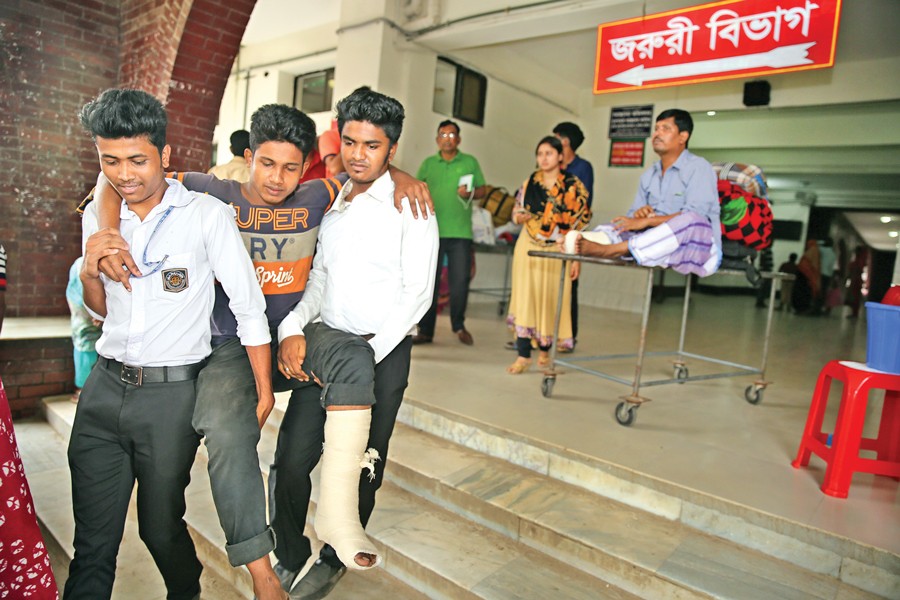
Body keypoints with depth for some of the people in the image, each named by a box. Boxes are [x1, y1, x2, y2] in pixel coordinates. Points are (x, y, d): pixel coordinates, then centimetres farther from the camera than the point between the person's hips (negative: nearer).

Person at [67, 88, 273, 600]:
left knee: (161, 525, 13)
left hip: (172, 392, -4)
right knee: (93, 538, 12)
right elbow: (101, 310, 17)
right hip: (105, 387, 4)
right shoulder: (97, 218, 7)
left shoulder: (207, 215, -10)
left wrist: (264, 392, -10)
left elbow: (248, 307, -9)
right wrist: (90, 272, -5)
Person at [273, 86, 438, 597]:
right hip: (323, 342, 4)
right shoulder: (331, 205, 13)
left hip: (384, 350, -3)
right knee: (293, 456, -13)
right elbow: (319, 278, 13)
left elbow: (418, 294, -8)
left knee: (366, 464, 6)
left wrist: (371, 354, -16)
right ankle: (288, 559, 7)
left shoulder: (409, 207, -3)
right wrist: (292, 330, -4)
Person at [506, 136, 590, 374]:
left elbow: (580, 222, -4)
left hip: (557, 251, -2)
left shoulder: (573, 186, -3)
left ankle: (545, 349, 25)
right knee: (524, 297, -4)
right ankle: (523, 356, 0)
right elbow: (516, 212, 15)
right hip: (528, 248, 2)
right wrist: (520, 217, -10)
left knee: (552, 300, 4)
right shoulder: (529, 183, 7)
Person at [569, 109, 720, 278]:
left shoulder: (698, 167, -4)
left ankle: (611, 250, -46)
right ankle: (580, 244, -46)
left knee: (691, 222, -38)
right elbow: (633, 215, 12)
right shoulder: (649, 174, 16)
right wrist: (638, 214, -13)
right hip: (659, 245, 6)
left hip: (699, 245, -5)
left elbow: (694, 216, -18)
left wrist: (646, 221, -24)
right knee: (607, 229, -10)